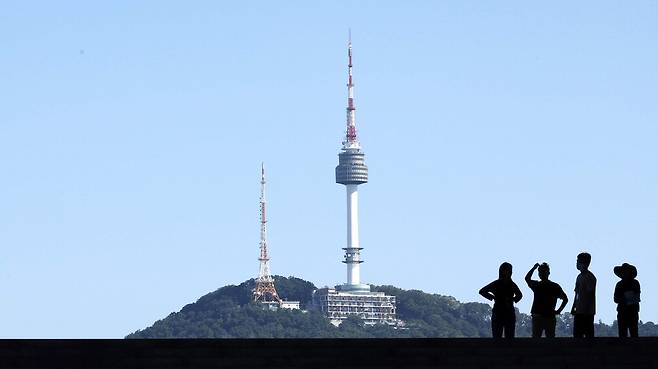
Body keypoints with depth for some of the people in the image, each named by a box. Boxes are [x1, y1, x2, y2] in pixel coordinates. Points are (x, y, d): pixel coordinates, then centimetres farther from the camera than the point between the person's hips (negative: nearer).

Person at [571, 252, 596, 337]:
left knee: (588, 334, -6)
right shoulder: (579, 277, 17)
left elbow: (590, 294, -15)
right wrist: (573, 308, 15)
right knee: (577, 334, 7)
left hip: (587, 311, -9)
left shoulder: (590, 277, -10)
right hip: (579, 311, 9)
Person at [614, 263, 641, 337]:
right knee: (622, 334, 1)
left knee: (634, 334, -8)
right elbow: (616, 299, 6)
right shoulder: (619, 284, 11)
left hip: (633, 312, -3)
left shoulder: (635, 283, 3)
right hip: (622, 312, 3)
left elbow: (637, 298, -5)